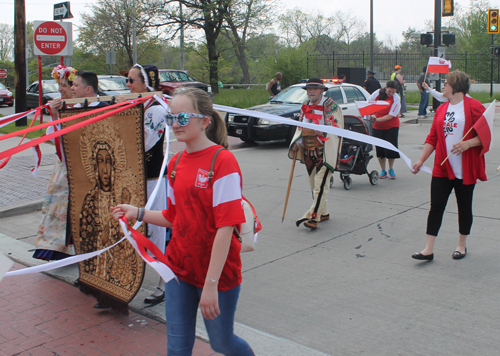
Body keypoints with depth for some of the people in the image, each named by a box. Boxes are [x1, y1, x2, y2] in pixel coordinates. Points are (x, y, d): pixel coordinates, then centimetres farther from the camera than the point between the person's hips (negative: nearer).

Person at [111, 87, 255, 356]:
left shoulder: (223, 161, -17)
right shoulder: (176, 162, 4)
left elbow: (225, 227, -21)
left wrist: (211, 284, -23)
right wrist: (137, 213, 0)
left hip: (217, 273, -6)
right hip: (179, 267, 6)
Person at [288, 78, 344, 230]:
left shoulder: (332, 106, -6)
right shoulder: (305, 107, 13)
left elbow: (337, 128, -9)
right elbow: (300, 127, 18)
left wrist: (321, 131, -25)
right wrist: (296, 143, 3)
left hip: (324, 152, -7)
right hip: (309, 152, 7)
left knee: (320, 184, -12)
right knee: (314, 184, 12)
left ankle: (313, 217, -15)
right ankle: (324, 213, 26)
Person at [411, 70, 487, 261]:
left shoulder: (474, 107, -7)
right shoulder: (441, 109, 11)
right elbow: (432, 138, 11)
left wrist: (467, 144, -25)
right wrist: (421, 160, 6)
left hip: (466, 169, -4)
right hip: (442, 168, 5)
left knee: (464, 207, 10)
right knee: (436, 206, 0)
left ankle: (462, 245, 28)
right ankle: (428, 249, 2)